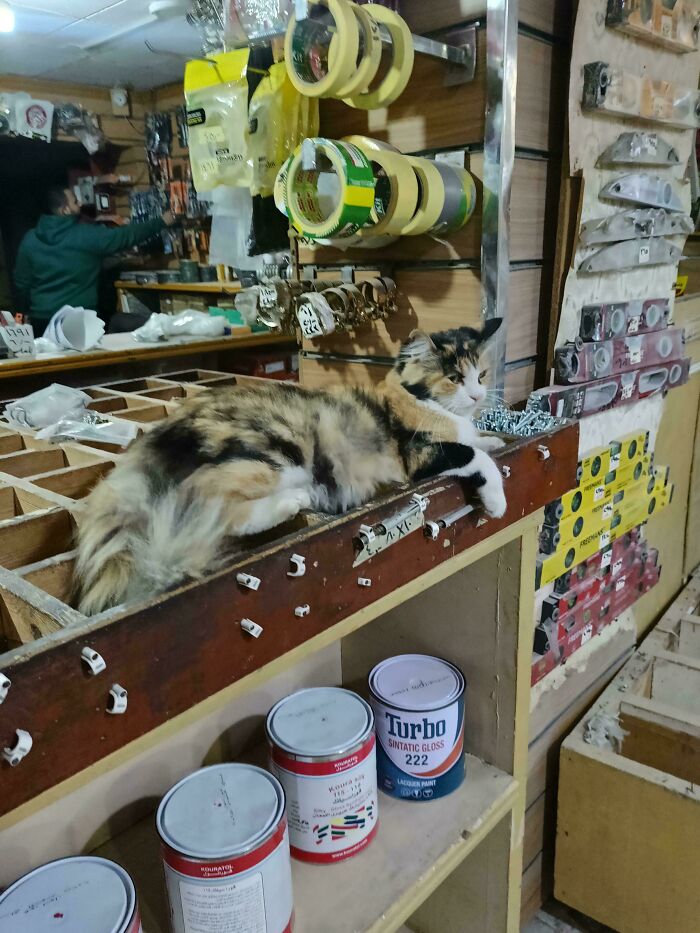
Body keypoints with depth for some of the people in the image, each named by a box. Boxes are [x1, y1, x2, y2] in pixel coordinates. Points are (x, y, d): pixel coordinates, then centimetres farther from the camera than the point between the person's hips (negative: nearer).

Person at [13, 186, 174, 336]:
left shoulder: (30, 239, 2)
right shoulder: (87, 235, -11)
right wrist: (162, 222, 5)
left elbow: (21, 282, 7)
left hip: (41, 319, 4)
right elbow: (127, 236, -5)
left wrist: (29, 312, 22)